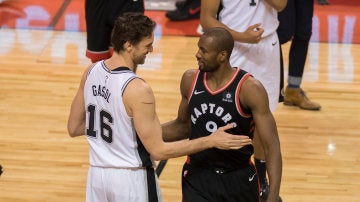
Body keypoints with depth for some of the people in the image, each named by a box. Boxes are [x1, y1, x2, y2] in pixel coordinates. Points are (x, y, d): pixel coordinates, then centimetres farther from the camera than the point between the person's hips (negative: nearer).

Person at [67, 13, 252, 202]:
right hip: (131, 179, -7)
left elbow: (73, 128, 8)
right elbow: (158, 151, -21)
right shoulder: (137, 89, -23)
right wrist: (211, 141, -18)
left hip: (97, 173, 7)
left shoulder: (91, 72, -2)